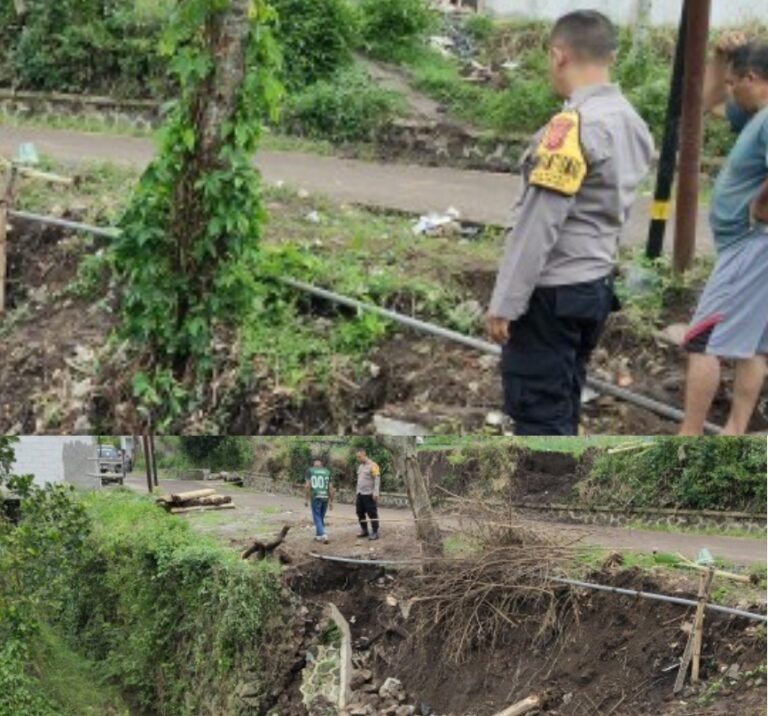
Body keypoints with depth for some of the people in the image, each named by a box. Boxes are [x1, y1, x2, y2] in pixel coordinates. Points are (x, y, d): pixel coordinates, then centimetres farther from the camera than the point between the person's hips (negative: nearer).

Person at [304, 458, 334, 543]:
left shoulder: (310, 471, 1)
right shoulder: (327, 472, 7)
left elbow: (307, 485, -5)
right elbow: (330, 488, 5)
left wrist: (306, 499, 1)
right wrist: (331, 501, 11)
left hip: (315, 497, -3)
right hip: (325, 498, 3)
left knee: (317, 518, 2)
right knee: (321, 517, 18)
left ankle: (323, 535, -14)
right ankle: (318, 535, 23)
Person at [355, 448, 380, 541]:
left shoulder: (372, 465, -9)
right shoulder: (360, 466, 16)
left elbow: (377, 480, -14)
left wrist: (376, 492, -21)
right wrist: (358, 492, 19)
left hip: (369, 494, -8)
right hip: (360, 494, 8)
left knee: (372, 514, -5)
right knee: (360, 513, 10)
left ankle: (375, 532, 0)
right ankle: (364, 531, 20)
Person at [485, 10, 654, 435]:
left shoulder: (572, 126, -20)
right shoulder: (632, 124, 8)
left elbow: (538, 223, -21)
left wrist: (505, 302, -17)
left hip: (552, 293, -9)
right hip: (595, 287, 9)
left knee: (537, 411, -3)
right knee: (560, 407, 17)